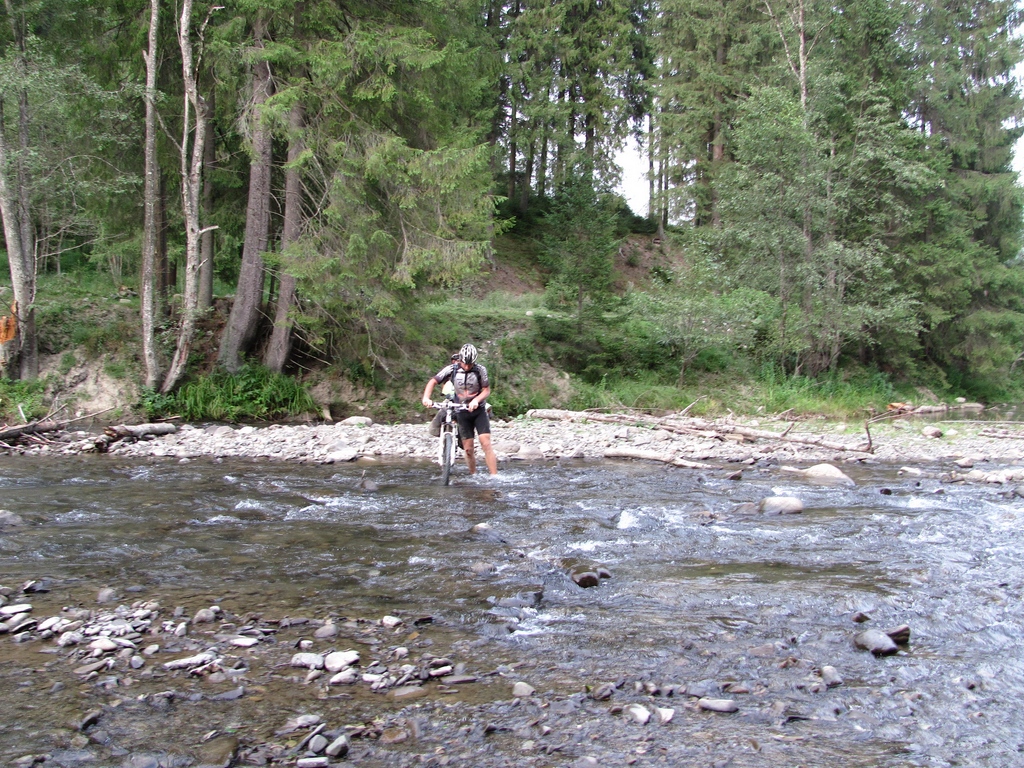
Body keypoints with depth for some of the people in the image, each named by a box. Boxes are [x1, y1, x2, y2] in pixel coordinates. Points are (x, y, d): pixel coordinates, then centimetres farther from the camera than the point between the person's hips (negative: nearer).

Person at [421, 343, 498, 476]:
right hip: (462, 412, 2)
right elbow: (433, 381, -5)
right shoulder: (451, 369, -8)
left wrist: (476, 400, -27)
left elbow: (487, 390, -8)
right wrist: (426, 397, -21)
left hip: (478, 410, -2)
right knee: (468, 449, 1)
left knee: (486, 444, -14)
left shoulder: (480, 370, -11)